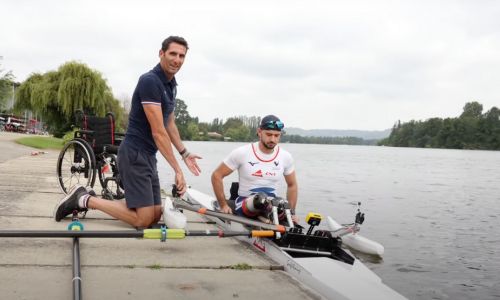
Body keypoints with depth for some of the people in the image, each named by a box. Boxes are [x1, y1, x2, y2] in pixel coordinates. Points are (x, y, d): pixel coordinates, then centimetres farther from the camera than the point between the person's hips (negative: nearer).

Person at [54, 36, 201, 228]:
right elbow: (158, 132, -22)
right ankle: (85, 200, 2)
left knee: (155, 216, 8)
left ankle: (87, 199, 16)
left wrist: (184, 154, 20)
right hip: (134, 154, -9)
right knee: (144, 219, -11)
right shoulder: (150, 81, -18)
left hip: (148, 155, 10)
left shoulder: (171, 85, 11)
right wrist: (177, 170, -21)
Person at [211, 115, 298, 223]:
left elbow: (292, 185, 16)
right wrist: (223, 205, -3)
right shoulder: (242, 153, -8)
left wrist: (292, 212, 10)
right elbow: (217, 175, -1)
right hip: (244, 205, -5)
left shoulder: (286, 157, 1)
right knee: (259, 198, -39)